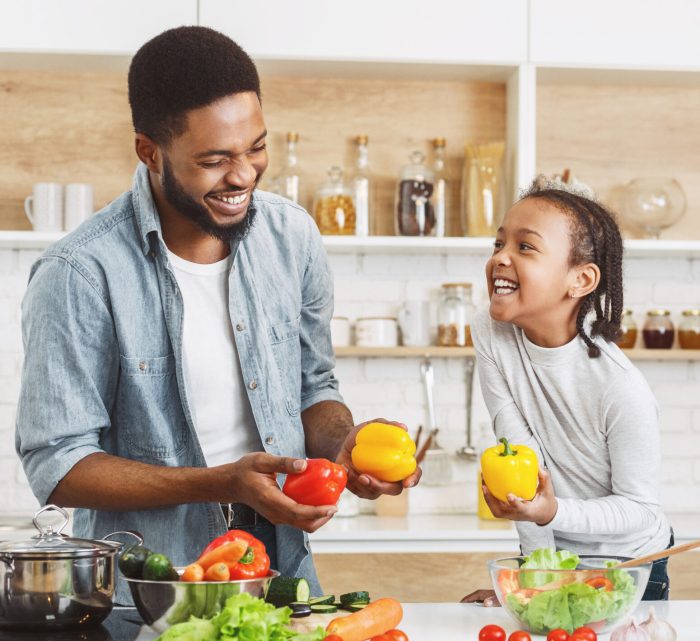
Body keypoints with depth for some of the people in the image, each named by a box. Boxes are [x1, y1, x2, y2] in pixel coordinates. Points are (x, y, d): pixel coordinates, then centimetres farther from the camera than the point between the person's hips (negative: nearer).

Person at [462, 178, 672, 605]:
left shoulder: (622, 389, -28)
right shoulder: (492, 334, -15)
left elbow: (639, 508, -18)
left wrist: (553, 512, -35)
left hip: (631, 564, -3)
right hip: (553, 554, 4)